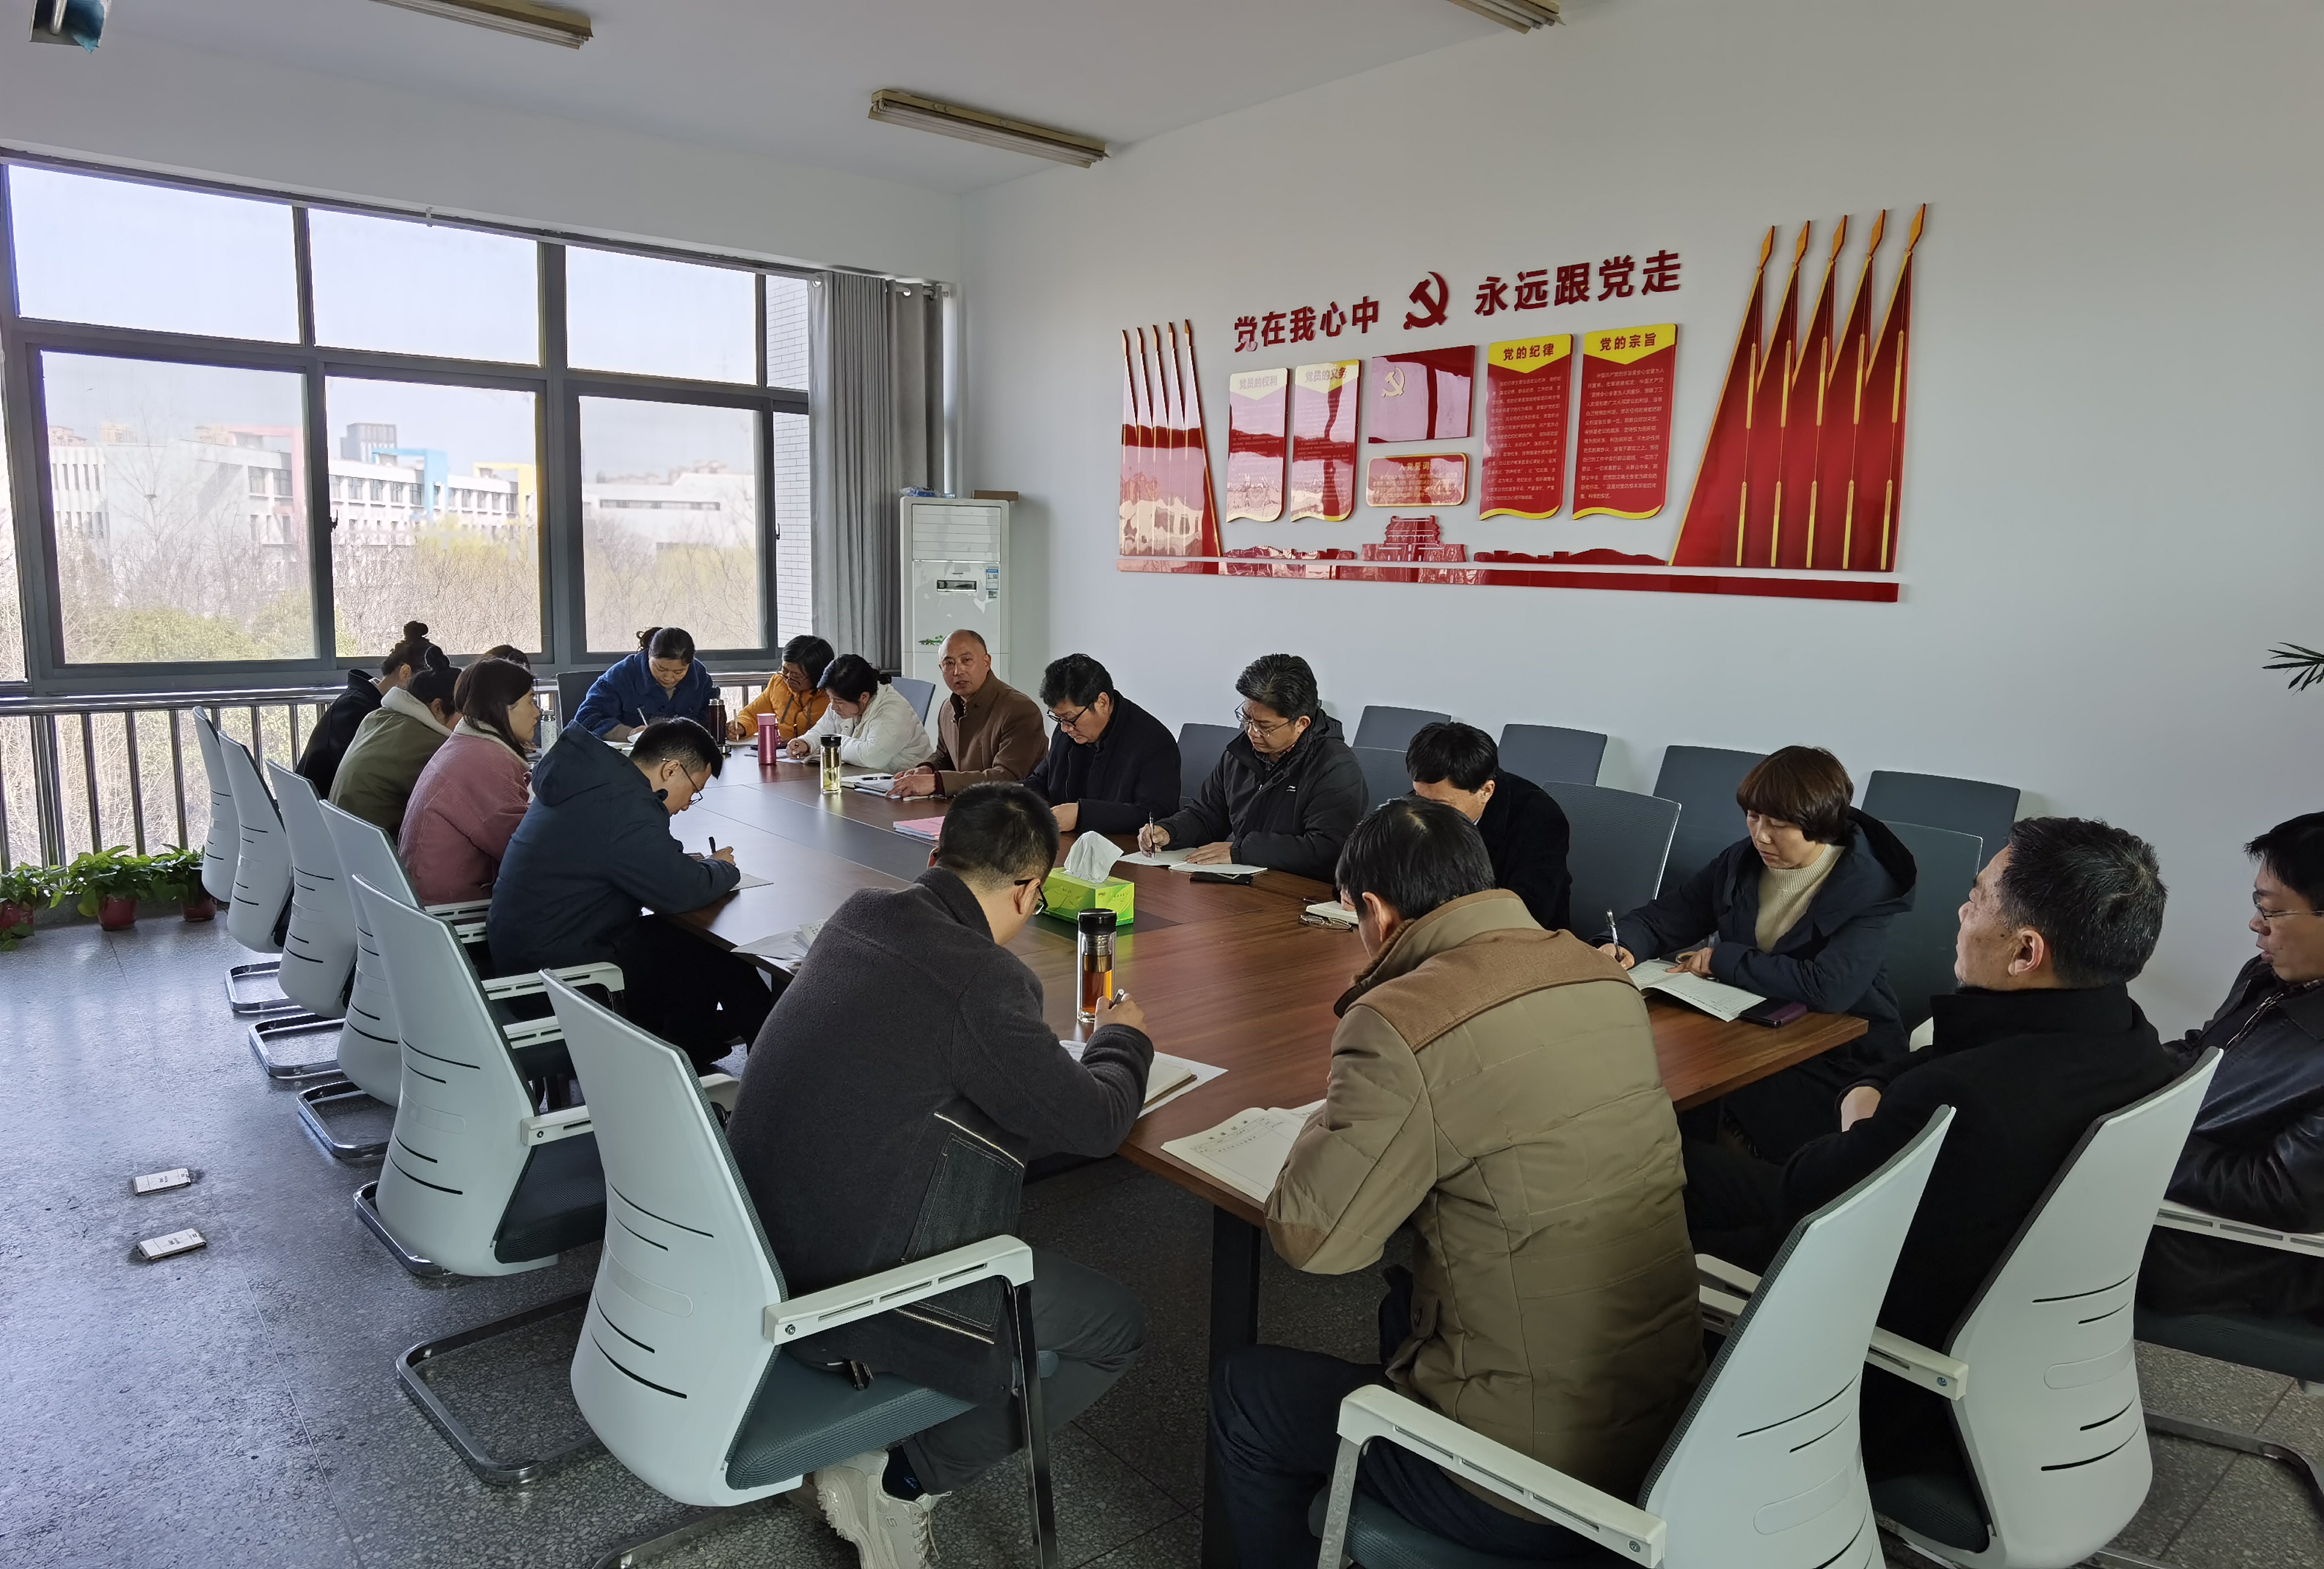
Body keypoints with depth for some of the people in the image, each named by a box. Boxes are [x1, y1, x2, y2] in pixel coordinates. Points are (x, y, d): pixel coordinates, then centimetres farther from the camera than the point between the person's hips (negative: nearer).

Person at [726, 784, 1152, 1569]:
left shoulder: (858, 915, 2)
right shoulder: (981, 979, -22)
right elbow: (1094, 1124, -13)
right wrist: (1122, 1038, 8)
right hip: (845, 1284, -8)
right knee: (1115, 1328, 6)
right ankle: (900, 1484, 7)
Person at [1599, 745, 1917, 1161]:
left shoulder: (1867, 888, -15)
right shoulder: (1742, 862, 1)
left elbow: (1829, 989, -29)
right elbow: (1662, 918, 6)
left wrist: (1721, 959, -20)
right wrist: (1623, 945, -18)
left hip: (1838, 1059, -5)